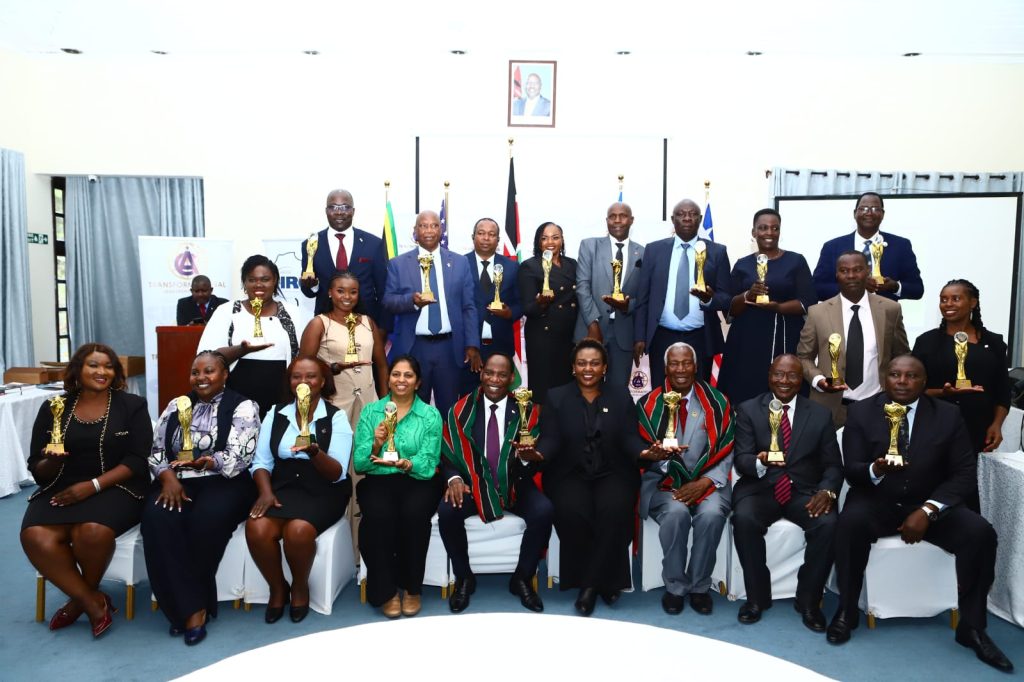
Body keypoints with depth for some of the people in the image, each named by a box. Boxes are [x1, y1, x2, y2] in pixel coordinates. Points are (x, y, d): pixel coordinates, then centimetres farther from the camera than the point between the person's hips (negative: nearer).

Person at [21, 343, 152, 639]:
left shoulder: (132, 406, 2)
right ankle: (93, 602, -11)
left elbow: (136, 460, -6)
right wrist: (51, 462, -15)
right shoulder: (53, 409, 10)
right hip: (61, 489, 3)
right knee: (35, 537, -27)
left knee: (92, 531, -33)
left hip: (114, 488, -3)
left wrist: (93, 486, -17)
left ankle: (82, 598, -1)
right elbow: (36, 469, 9)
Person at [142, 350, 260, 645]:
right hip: (175, 480, 4)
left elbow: (238, 458, -9)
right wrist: (168, 476, -8)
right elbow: (156, 451, 10)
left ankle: (186, 604, -12)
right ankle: (191, 607, -22)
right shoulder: (176, 406, 17)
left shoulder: (243, 407, 2)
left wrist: (206, 461, -20)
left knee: (206, 521, -34)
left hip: (221, 483, -3)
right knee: (157, 519, -29)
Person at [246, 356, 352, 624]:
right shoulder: (275, 414, 9)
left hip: (323, 491, -3)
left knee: (298, 529, -32)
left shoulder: (337, 417, -2)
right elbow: (261, 461, 6)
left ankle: (300, 586, 1)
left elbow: (337, 473, -9)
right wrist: (266, 491, -14)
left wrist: (314, 451, -29)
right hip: (283, 487, 3)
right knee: (256, 528, -27)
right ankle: (277, 588, 2)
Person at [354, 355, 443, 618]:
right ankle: (386, 589, -11)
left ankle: (412, 587, -10)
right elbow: (360, 463, 0)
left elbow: (428, 463, -7)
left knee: (413, 513, -32)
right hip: (378, 481, 1)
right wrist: (376, 444, -20)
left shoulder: (430, 415, 4)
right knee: (379, 515, -31)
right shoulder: (370, 411, 7)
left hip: (418, 481, 0)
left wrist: (405, 464, -28)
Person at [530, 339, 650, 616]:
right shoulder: (556, 397, 8)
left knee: (615, 511, -30)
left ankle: (591, 584, -14)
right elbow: (550, 440, -2)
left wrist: (644, 451, -23)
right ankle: (602, 582, -11)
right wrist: (537, 453, -25)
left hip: (612, 474, 1)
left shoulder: (621, 397, 11)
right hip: (569, 474, 0)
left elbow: (629, 438, 0)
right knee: (571, 512, -31)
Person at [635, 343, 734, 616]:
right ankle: (675, 585, -9)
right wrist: (657, 454, -24)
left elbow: (727, 451, 3)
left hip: (707, 481, 1)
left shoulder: (717, 402, 5)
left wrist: (705, 482, -12)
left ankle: (699, 586, -6)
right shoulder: (649, 404, 3)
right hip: (664, 482, -1)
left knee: (712, 514, -30)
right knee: (676, 513, -32)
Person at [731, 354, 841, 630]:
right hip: (760, 488, -1)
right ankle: (757, 596, -8)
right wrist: (761, 462, -29)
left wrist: (827, 491, -17)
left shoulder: (820, 414, 8)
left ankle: (808, 600, -5)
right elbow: (741, 459, -5)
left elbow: (833, 465, 5)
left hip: (804, 491, 2)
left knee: (828, 523, -28)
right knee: (744, 519, -31)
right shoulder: (748, 410, 3)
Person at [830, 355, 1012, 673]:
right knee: (850, 521, -33)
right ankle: (846, 612, -15)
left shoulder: (948, 415, -1)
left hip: (930, 504, 2)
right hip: (876, 503, -2)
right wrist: (876, 470, -32)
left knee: (980, 533, -23)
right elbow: (851, 470, -7)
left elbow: (965, 475, -4)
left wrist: (927, 511, -18)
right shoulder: (861, 412, -3)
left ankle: (972, 627, -5)